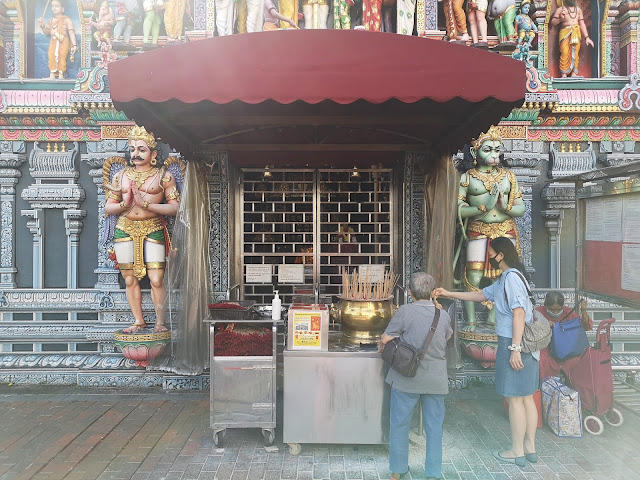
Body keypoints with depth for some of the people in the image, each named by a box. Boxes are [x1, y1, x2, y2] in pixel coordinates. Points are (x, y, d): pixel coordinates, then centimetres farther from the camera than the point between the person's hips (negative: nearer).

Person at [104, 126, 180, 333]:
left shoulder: (164, 176, 4)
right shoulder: (120, 176, 14)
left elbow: (175, 208, -5)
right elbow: (108, 208, 14)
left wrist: (146, 204, -14)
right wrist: (124, 204, -8)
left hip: (153, 230, -3)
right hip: (125, 230, 3)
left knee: (156, 279, -9)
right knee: (130, 278, 5)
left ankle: (160, 322, 6)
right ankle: (138, 321, 18)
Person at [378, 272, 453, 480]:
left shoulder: (405, 311, -14)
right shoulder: (443, 315, -2)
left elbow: (385, 339, -12)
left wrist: (381, 348, 11)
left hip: (407, 379, -3)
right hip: (436, 380, 3)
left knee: (400, 424, 12)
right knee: (434, 427, 14)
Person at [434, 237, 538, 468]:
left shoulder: (511, 277, -17)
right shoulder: (504, 279, 15)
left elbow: (519, 313, -23)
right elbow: (481, 294, 23)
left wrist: (515, 348, -24)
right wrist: (449, 294, 20)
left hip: (513, 344, -10)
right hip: (524, 345, 10)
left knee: (515, 398, 0)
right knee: (526, 397, 14)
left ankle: (517, 452, 11)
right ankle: (530, 448, 24)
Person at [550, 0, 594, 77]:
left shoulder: (578, 9, 18)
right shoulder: (560, 9, 8)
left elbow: (582, 24, 13)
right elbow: (552, 23, 3)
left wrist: (587, 37, 5)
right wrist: (560, 18, -16)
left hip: (576, 33, 3)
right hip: (565, 33, -3)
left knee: (575, 54, -5)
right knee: (565, 54, -14)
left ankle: (573, 74, -6)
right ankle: (564, 74, -14)